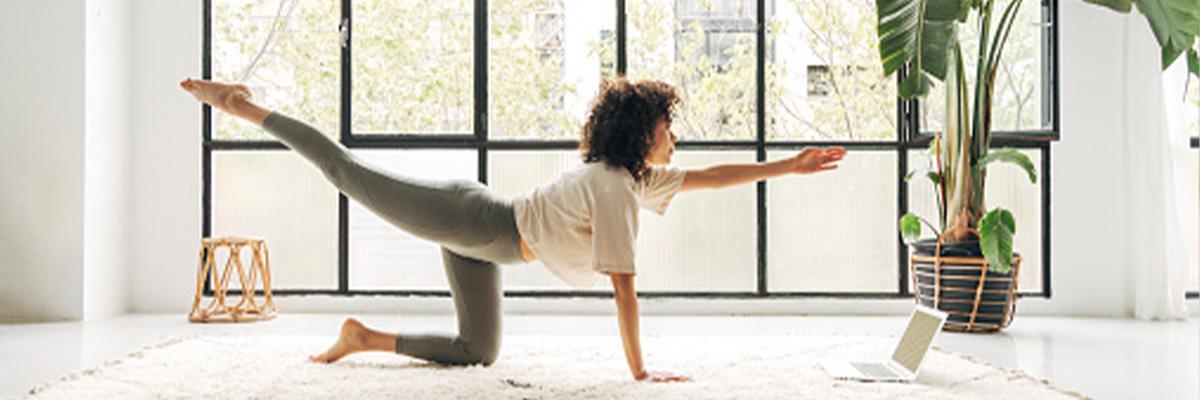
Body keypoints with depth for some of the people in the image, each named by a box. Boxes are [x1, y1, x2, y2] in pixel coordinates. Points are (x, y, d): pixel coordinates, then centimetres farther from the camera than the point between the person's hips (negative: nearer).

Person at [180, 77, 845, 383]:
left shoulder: (640, 177, 5)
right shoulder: (613, 188, -22)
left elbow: (709, 176, 13)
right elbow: (622, 284, -23)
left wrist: (790, 166, 11)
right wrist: (638, 368, -19)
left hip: (474, 244, 9)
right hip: (468, 220, -9)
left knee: (477, 351, 10)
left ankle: (362, 338, 18)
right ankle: (243, 107, 16)